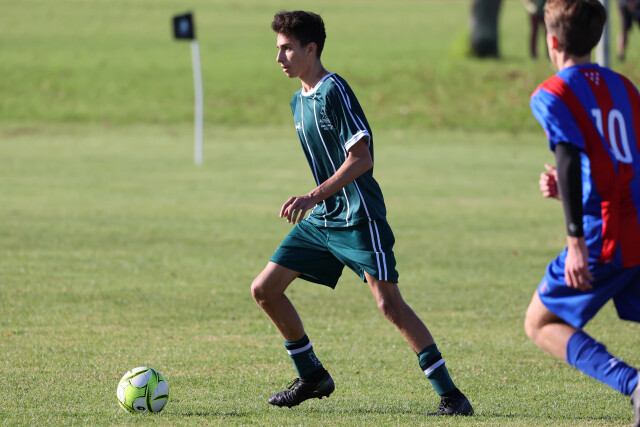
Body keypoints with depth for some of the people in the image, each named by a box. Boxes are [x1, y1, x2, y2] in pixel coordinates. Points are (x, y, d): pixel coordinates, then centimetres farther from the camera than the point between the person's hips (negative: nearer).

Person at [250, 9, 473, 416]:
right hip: (321, 219, 9)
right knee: (265, 289, 6)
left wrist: (313, 197, -23)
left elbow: (361, 158, -20)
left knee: (390, 303, -17)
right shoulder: (299, 100, 14)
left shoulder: (333, 90, -14)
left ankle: (451, 395, -14)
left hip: (358, 218, -9)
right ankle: (312, 376, 20)